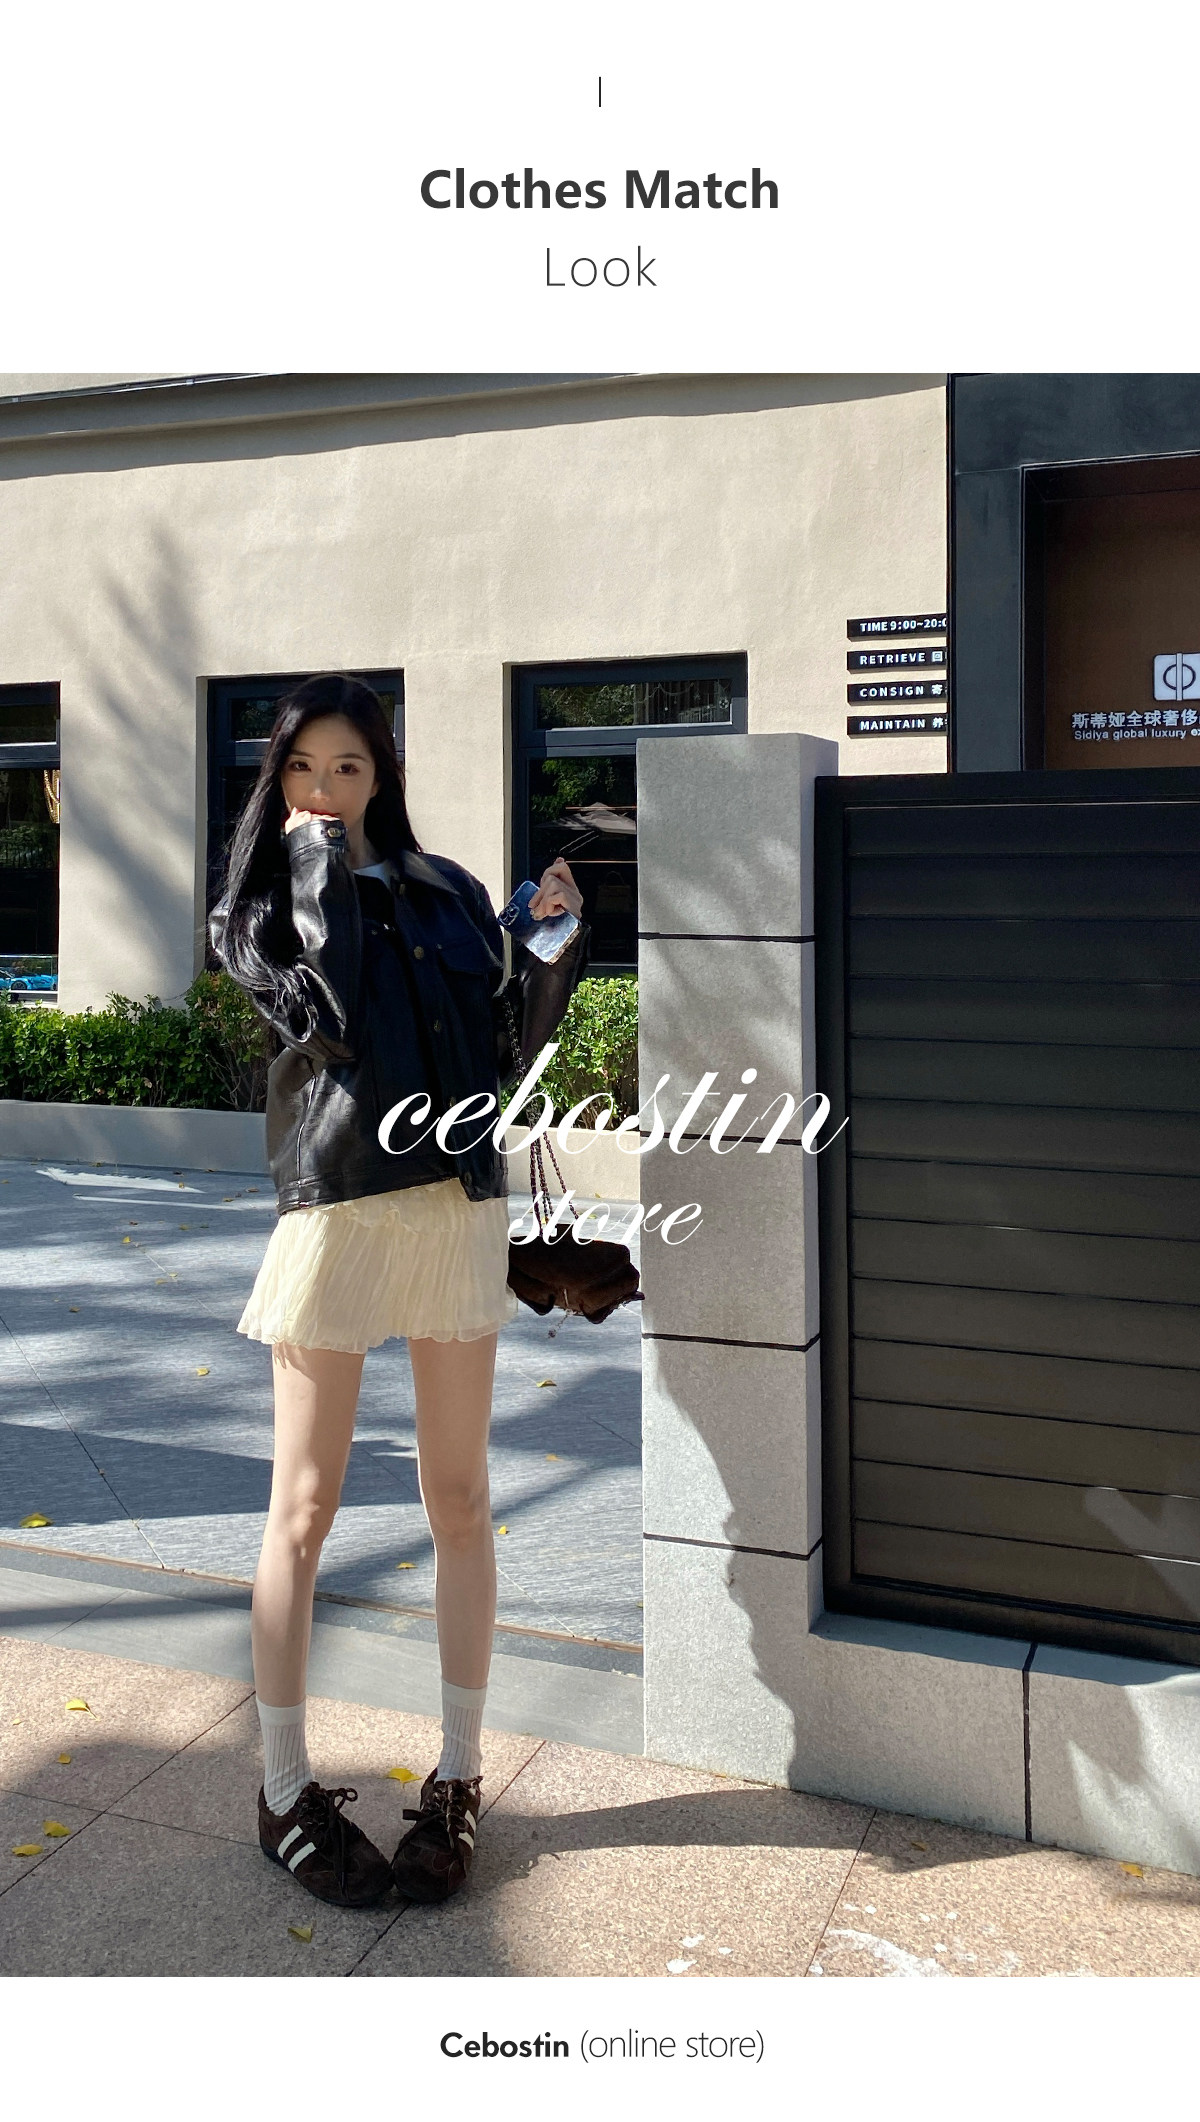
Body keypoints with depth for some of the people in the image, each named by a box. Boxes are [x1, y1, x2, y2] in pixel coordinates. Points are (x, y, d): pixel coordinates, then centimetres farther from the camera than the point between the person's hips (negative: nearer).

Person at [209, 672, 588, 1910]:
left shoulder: (447, 891, 12)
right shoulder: (254, 907, 5)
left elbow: (512, 1045, 11)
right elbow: (328, 1018, -14)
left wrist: (555, 942, -4)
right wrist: (315, 860, -6)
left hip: (461, 1205, 3)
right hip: (334, 1205, -2)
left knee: (459, 1502, 8)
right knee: (305, 1507, 4)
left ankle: (458, 1778, 22)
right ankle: (285, 1792, 18)